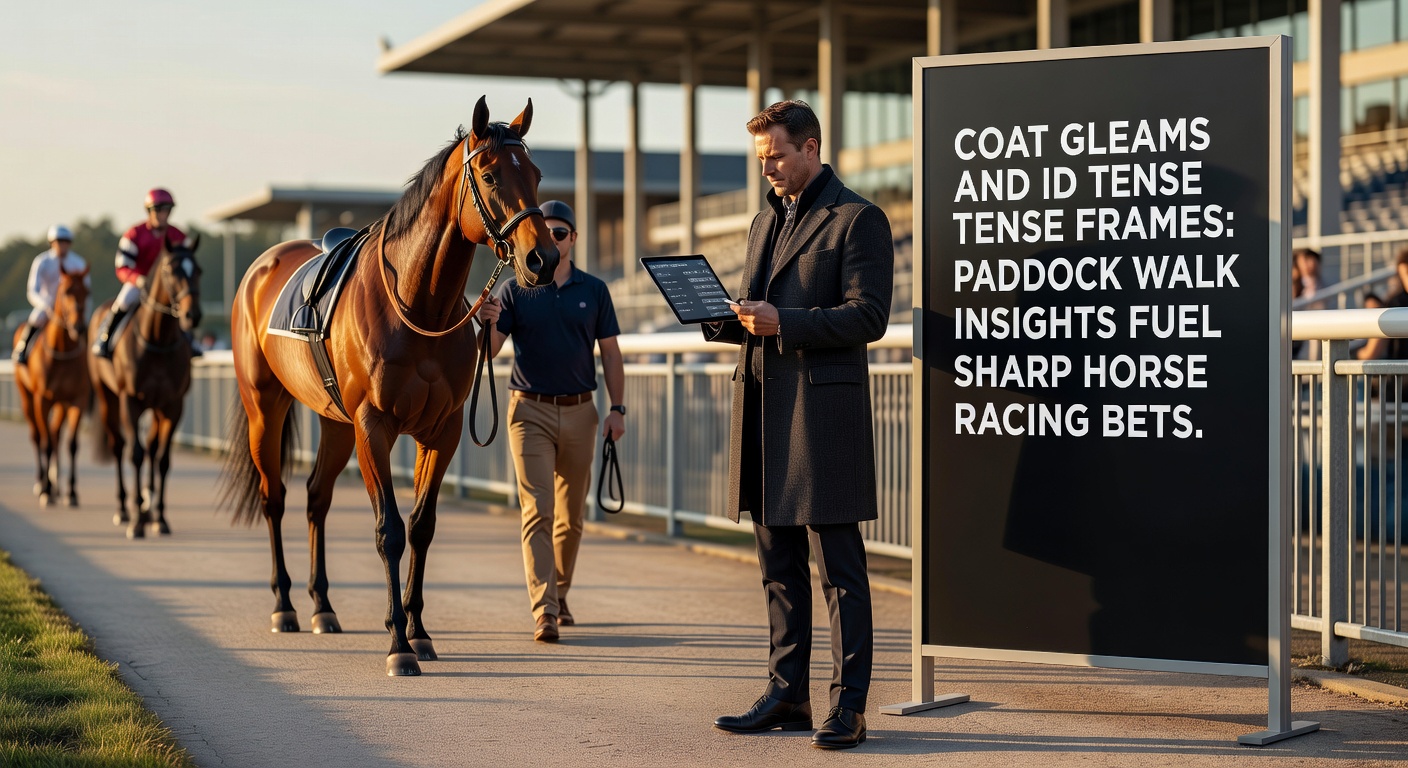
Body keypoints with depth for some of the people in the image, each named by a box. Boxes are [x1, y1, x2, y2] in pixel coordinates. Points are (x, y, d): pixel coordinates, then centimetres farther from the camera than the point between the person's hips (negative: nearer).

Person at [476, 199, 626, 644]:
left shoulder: (594, 291, 6)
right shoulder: (514, 290, 1)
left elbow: (610, 354, 8)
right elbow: (490, 351, -5)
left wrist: (617, 409, 0)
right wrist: (488, 325, -26)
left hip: (579, 411, 3)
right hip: (530, 410, -2)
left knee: (571, 515, 11)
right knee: (537, 511, -11)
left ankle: (559, 595, 29)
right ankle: (544, 612, -17)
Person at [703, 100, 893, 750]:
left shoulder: (858, 220, -5)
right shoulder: (766, 221, 20)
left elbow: (867, 317, -13)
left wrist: (783, 323, -20)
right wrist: (721, 319, 3)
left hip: (824, 407, -8)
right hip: (761, 405, 8)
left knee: (838, 566, -5)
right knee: (778, 567, 11)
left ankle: (848, 705, -3)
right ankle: (787, 695, 18)